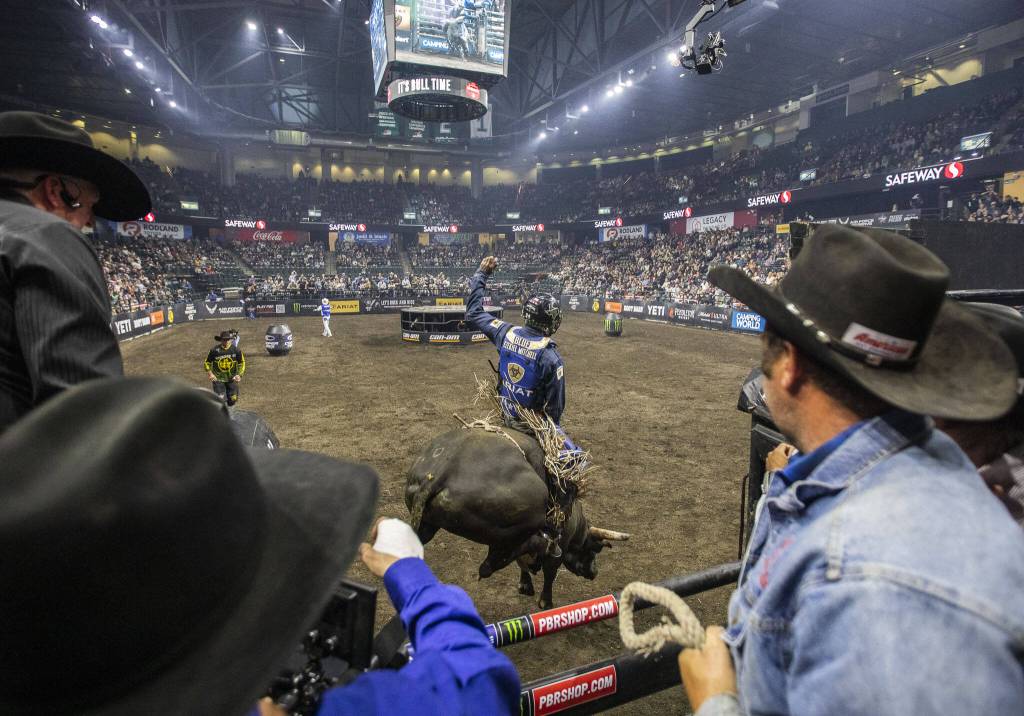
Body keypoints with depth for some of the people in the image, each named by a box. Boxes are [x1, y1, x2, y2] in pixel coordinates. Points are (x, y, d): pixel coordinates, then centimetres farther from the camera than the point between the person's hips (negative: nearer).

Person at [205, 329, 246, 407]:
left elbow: (242, 363, 5)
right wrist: (210, 373, -10)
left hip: (232, 379, 2)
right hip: (218, 379, -2)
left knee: (233, 399, 6)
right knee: (221, 399, -12)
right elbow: (207, 363, 5)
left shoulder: (236, 350, -6)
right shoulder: (214, 350, -9)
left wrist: (239, 375, -7)